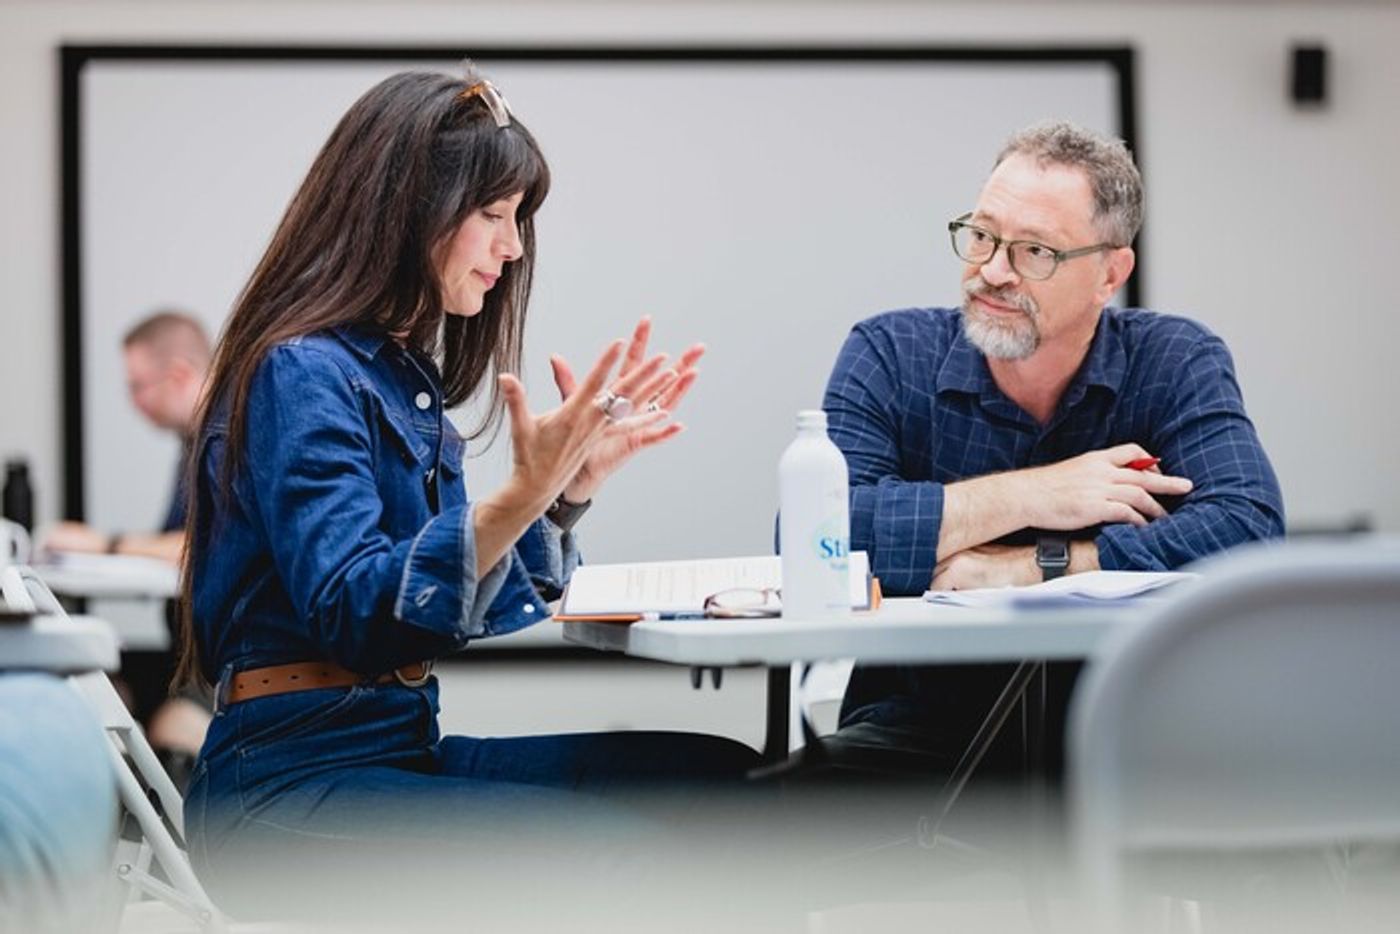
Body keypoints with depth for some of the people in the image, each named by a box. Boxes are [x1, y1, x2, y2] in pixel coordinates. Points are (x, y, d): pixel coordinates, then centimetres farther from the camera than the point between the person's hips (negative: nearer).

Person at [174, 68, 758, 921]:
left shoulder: (403, 371, 16)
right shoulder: (302, 372, -11)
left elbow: (480, 601, 20)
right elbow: (350, 612, -23)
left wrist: (582, 474, 9)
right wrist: (521, 495, -32)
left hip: (400, 748, 9)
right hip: (290, 780, -9)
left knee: (720, 778, -8)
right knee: (608, 852, -27)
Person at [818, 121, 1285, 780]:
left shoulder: (1177, 365, 1)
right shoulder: (889, 356, -1)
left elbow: (1248, 531, -17)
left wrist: (1027, 567, -19)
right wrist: (1027, 497, -16)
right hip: (922, 720, -1)